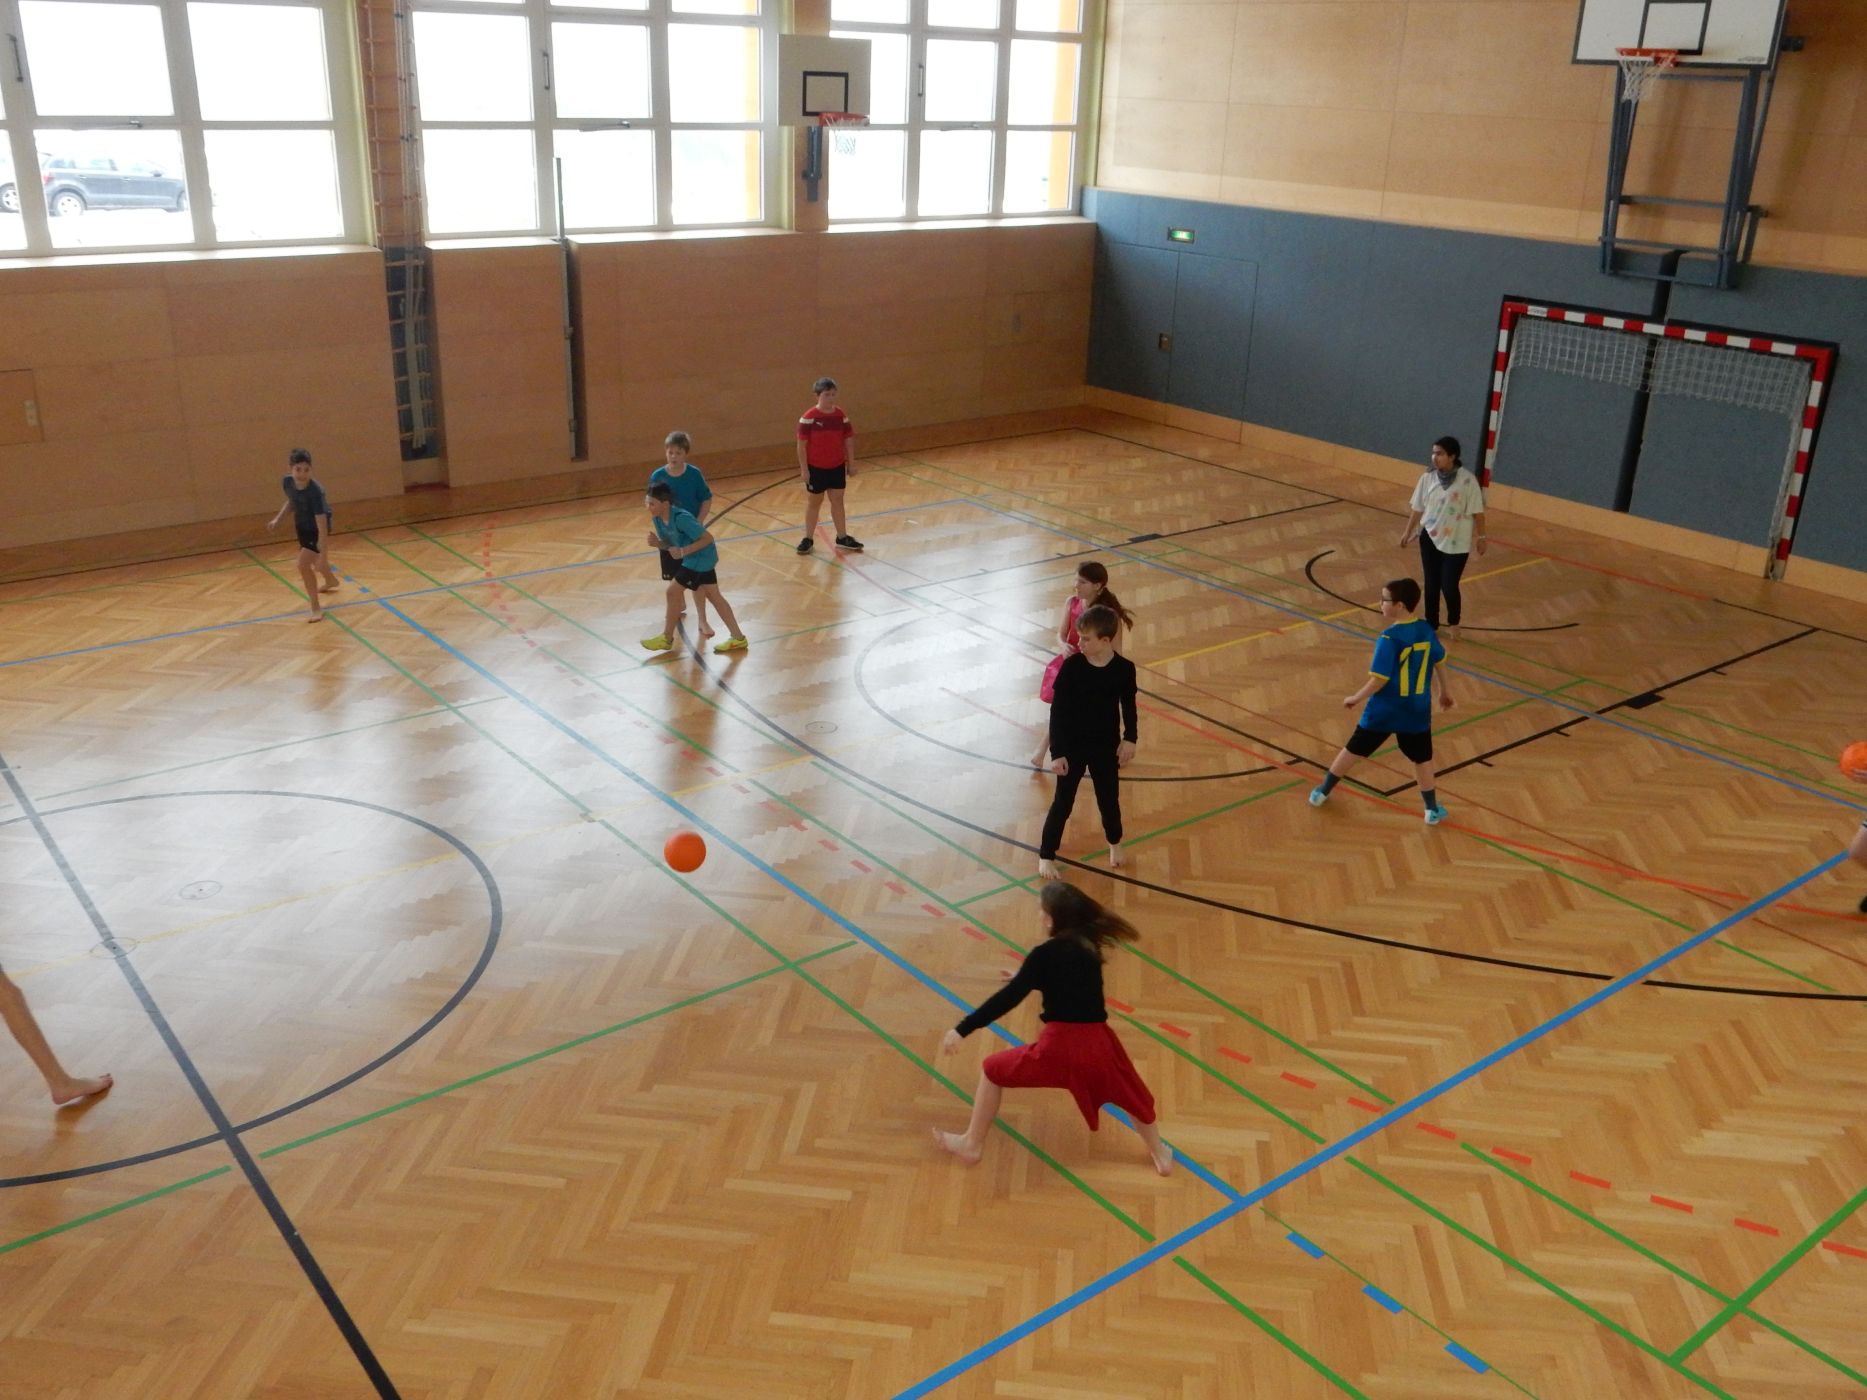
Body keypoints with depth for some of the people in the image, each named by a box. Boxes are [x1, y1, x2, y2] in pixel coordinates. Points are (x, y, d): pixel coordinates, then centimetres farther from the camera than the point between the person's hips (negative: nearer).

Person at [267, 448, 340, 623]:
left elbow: (323, 528, -37)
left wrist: (323, 558, -38)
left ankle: (316, 608, -3)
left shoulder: (316, 492, -38)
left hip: (316, 529, -7)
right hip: (302, 527, 7)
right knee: (312, 561, 29)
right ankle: (331, 581, 62)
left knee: (303, 564, -19)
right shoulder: (287, 482, -20)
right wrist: (278, 519, -5)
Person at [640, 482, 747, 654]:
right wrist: (657, 543, -16)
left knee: (673, 593, -3)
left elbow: (708, 538, -25)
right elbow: (669, 544, 6)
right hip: (704, 558, 9)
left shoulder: (681, 518, -29)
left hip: (700, 557, -9)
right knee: (714, 597, 14)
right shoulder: (658, 518, -4)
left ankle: (666, 638, 14)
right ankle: (738, 638, 21)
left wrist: (683, 551, -30)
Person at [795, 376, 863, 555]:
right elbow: (801, 444, -13)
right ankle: (808, 539, 21)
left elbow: (849, 440, 5)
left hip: (837, 466, 3)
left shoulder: (841, 415, -2)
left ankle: (842, 538, 23)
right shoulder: (809, 417, -15)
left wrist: (851, 463, 6)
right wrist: (804, 469, -14)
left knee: (837, 501, 12)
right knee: (815, 502, 8)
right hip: (816, 467, -3)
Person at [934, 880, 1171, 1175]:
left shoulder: (1044, 954, -8)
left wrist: (962, 1030, -11)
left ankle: (972, 1144, 29)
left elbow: (1009, 998, -13)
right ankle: (1160, 1155, 49)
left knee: (993, 1070, 20)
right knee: (1131, 1094, 34)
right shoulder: (1089, 944, 8)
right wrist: (1026, 978, 40)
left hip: (1060, 1045, -4)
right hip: (1098, 1042, 5)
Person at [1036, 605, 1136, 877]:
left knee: (1109, 799, 18)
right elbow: (1057, 711, -14)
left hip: (1106, 747, 2)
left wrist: (1129, 739, -1)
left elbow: (1128, 706, 5)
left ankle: (1115, 843, 45)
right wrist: (1057, 752, -15)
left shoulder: (1124, 669, -12)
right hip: (1072, 746, -2)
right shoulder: (1071, 666, -18)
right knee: (1063, 803, 7)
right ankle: (1046, 855, 22)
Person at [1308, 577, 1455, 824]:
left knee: (1353, 750, 13)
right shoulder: (1427, 631, -3)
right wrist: (1443, 692, 29)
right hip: (1417, 711, 4)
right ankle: (1432, 809, 26)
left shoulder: (1389, 639, -23)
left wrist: (1355, 698, -8)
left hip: (1383, 711, -4)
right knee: (1422, 758, 18)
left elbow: (1379, 680, -23)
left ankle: (1322, 792, 26)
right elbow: (1439, 662, 13)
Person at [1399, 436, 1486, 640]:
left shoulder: (1467, 480, -14)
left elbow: (1477, 512, -8)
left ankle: (1453, 623, 24)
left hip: (1456, 543, -4)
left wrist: (1480, 536, -4)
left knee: (1449, 586, -3)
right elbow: (1417, 508, 8)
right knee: (1431, 584, 10)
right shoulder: (1427, 478, -3)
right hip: (1430, 538, 4)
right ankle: (1431, 624, 26)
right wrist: (1408, 532, 14)